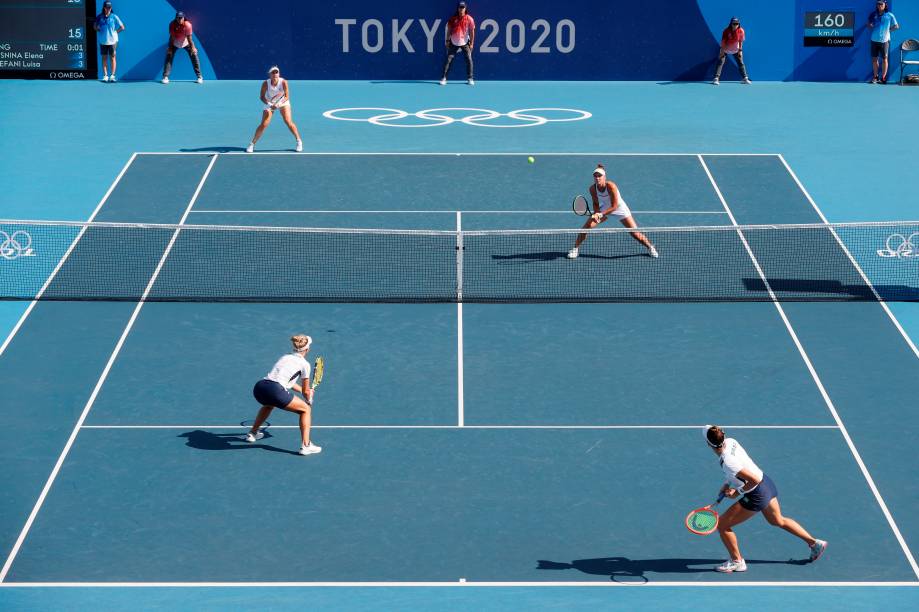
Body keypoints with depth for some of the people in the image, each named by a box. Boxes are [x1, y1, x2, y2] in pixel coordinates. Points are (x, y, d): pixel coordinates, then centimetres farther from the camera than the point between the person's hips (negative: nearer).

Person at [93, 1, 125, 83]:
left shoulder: (114, 17, -3)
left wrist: (115, 32, -4)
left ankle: (113, 75, 4)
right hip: (103, 41, 2)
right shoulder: (99, 17, 2)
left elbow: (122, 27, 2)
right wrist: (100, 31, 1)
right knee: (104, 58, 5)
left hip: (112, 40, -2)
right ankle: (105, 76, 8)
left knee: (112, 58, 1)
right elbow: (95, 27, 14)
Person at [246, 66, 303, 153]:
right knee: (263, 124, -8)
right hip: (270, 104, 0)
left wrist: (279, 104, -36)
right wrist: (270, 104, -30)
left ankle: (299, 142, 3)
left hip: (283, 103, 0)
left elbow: (287, 96, -19)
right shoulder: (266, 84, -24)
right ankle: (252, 144, 6)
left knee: (288, 122, -14)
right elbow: (262, 96, -14)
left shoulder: (283, 82, -25)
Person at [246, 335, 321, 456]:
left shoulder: (284, 357, 27)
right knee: (306, 409, 11)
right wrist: (309, 400, 38)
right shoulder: (304, 364, 9)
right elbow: (306, 392, 16)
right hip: (275, 390, -7)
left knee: (269, 404, 42)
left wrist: (307, 391, 54)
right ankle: (305, 445, 1)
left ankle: (252, 433, 51)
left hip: (259, 388, 7)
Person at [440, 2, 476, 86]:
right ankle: (444, 78, -2)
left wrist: (471, 43, -5)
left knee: (469, 59, -6)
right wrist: (447, 40, -1)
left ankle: (470, 78, 6)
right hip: (454, 42, 0)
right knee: (449, 59, -6)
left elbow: (472, 32, -2)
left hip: (465, 43, 0)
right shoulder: (453, 19, -2)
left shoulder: (469, 19, -5)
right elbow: (449, 30, 4)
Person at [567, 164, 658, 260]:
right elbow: (596, 203, -3)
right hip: (604, 208, 4)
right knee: (586, 227, -11)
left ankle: (650, 247, 19)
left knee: (635, 233, -7)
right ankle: (575, 249, 6)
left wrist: (601, 214, -36)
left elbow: (614, 206, -30)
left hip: (620, 209, -4)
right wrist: (596, 213, -23)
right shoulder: (592, 188, -19)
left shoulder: (611, 186, -33)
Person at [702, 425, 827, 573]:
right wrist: (728, 484, 7)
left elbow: (754, 480, -30)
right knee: (778, 520, 32)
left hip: (757, 495, -9)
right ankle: (814, 543, 40)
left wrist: (738, 492, -16)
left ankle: (737, 562, 18)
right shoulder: (730, 442, -6)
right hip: (767, 484, 9)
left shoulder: (727, 462, -32)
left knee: (722, 525, 2)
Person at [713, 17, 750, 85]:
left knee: (741, 63, 3)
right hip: (725, 49, -2)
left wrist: (740, 50, -8)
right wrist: (722, 50, -24)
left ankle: (745, 78, 12)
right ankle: (716, 78, -15)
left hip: (736, 50, 2)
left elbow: (740, 41, -7)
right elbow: (723, 41, -20)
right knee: (720, 62, -13)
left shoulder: (741, 31, -16)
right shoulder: (726, 31, -22)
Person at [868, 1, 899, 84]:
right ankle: (875, 77, 17)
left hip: (884, 40, -3)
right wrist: (870, 25, -6)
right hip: (874, 40, 3)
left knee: (884, 59, 1)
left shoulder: (889, 15, -2)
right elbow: (869, 25, 15)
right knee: (874, 59, 6)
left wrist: (888, 29, -3)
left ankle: (883, 77, 8)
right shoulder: (874, 15, 6)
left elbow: (896, 26, 5)